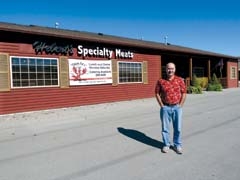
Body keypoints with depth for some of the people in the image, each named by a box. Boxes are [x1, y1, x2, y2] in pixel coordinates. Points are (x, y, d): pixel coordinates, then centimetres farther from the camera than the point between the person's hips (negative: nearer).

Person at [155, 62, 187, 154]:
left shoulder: (180, 80, 1)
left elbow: (184, 93, 2)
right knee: (165, 128, 8)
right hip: (165, 108, 0)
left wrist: (180, 105, -3)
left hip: (177, 107, 1)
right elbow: (157, 93, 2)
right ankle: (166, 144, 25)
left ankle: (177, 145, 26)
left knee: (177, 128, 9)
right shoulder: (160, 81, -2)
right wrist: (161, 105, -3)